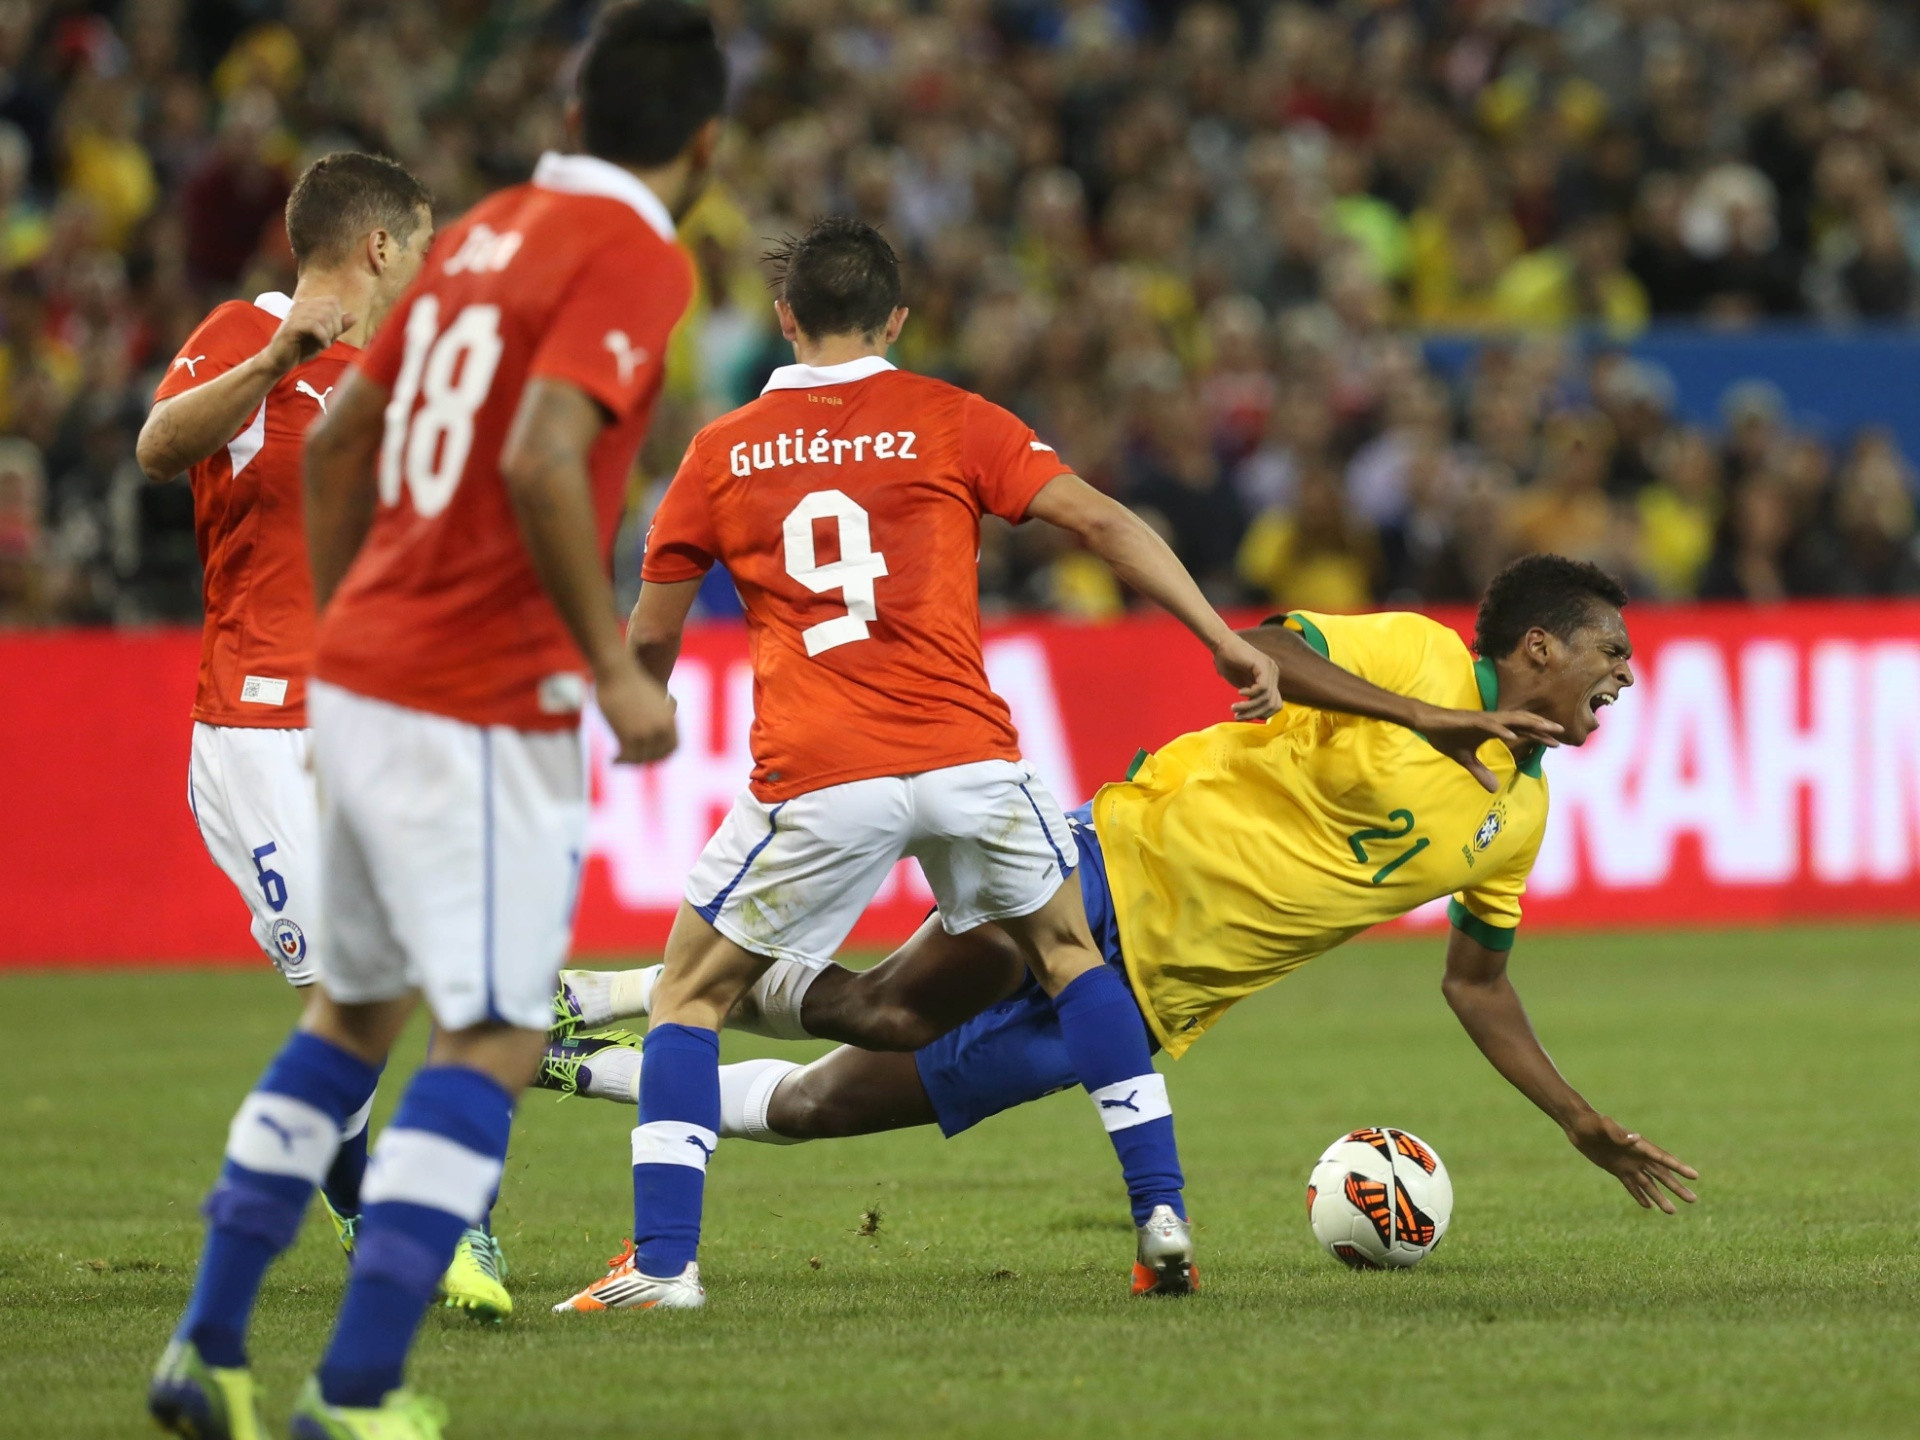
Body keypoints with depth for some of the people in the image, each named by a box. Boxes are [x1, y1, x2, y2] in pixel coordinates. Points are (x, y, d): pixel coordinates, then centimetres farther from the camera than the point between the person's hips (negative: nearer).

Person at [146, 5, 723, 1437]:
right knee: (494, 1040, -3)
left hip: (360, 669, 8)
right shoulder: (635, 258, -11)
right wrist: (612, 666, -19)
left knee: (352, 1008, 20)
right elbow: (540, 461, -25)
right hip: (483, 707, -8)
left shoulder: (485, 231, 13)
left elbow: (337, 441, 19)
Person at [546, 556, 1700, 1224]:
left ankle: (577, 1068, 8)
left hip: (1145, 1000, 6)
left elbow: (1477, 983, 24)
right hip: (1124, 864, -6)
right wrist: (1423, 716, -28)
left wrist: (1587, 1126, 21)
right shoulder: (1419, 656, -7)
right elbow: (1253, 647, -22)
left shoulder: (1518, 815, 13)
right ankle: (586, 1002, -13)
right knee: (886, 1010, -28)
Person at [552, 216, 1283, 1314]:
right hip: (968, 759, 1)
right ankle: (1163, 1218, 17)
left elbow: (651, 635, 15)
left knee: (692, 994, 15)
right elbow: (1100, 521, 0)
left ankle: (662, 1261, 1)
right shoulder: (951, 421, 8)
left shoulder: (722, 453, 10)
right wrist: (1223, 640, 3)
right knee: (1067, 950, 25)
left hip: (813, 786, -1)